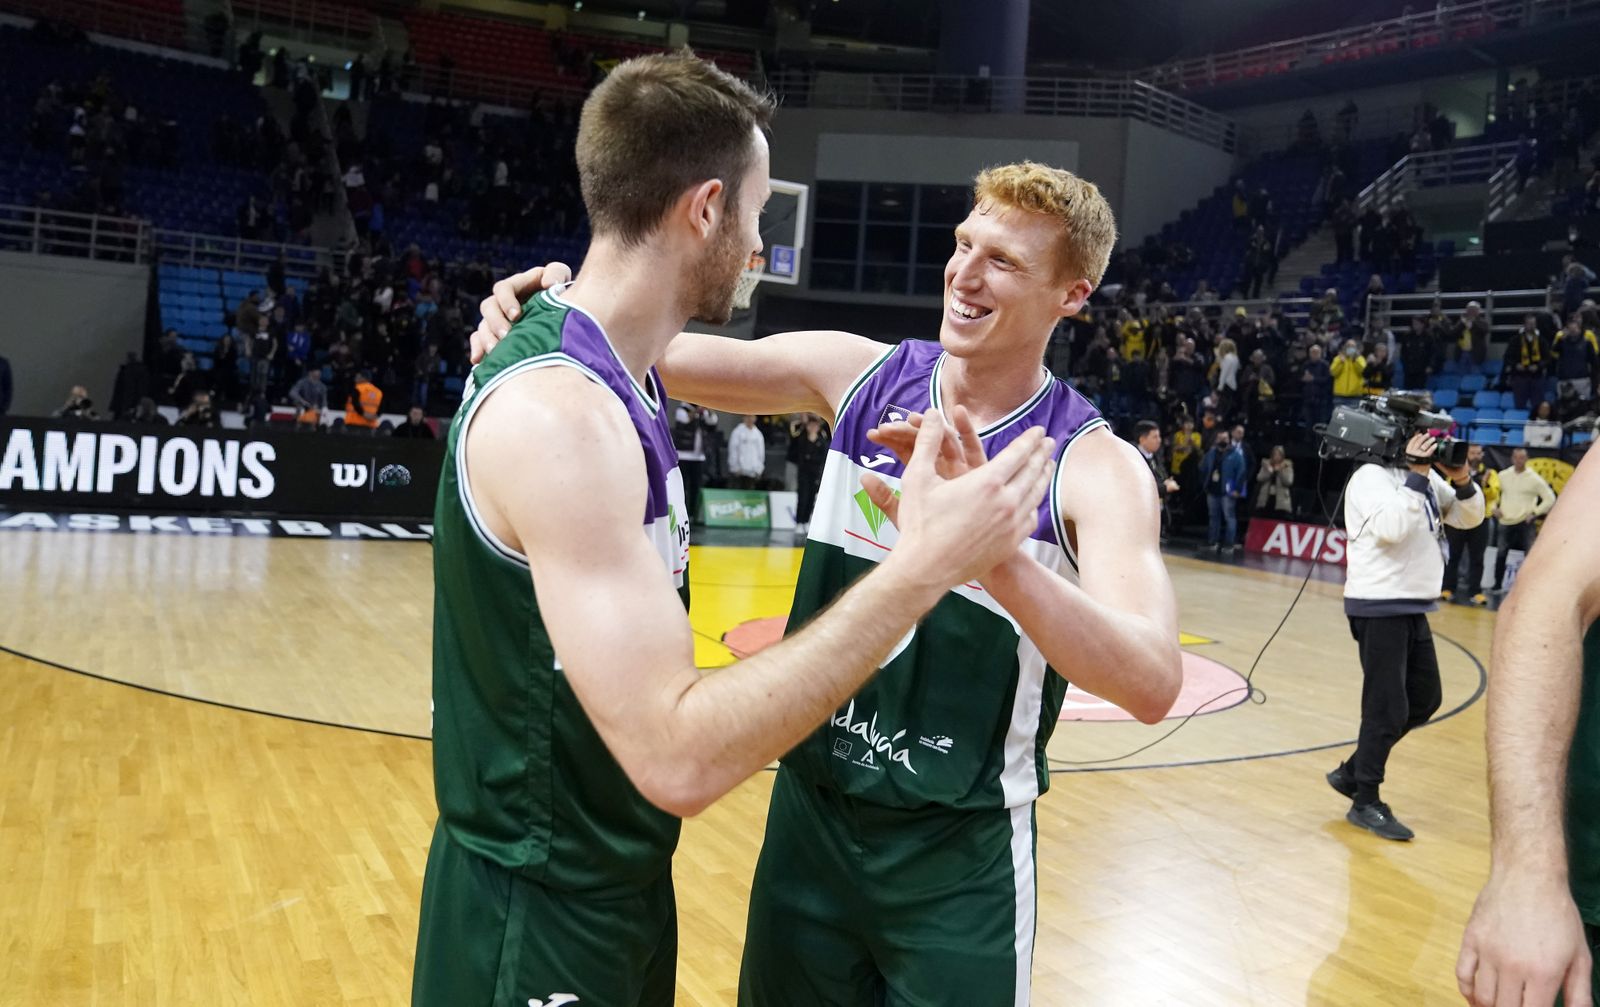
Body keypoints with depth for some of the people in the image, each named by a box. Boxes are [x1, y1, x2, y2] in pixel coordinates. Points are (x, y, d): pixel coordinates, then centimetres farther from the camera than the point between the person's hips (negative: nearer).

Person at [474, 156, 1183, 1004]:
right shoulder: (861, 373, -5)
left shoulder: (1096, 465, -16)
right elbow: (665, 358, -7)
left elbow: (1151, 683, -29)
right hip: (812, 809, 3)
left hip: (959, 849, -3)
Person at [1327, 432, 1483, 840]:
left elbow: (1470, 518, 12)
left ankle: (1351, 772, 27)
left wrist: (1461, 479, -5)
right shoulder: (1371, 476, -13)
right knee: (1388, 709, -3)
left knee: (1423, 701, 16)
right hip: (1379, 608, -9)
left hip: (1413, 607, 9)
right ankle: (1366, 804, 10)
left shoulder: (1426, 478, 11)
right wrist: (1416, 477, -22)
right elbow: (1392, 527, -27)